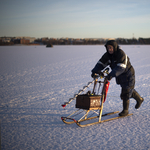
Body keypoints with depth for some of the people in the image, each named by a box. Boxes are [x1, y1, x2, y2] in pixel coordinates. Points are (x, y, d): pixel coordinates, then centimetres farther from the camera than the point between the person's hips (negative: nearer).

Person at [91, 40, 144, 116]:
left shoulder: (121, 54, -28)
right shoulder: (107, 55, -7)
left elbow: (121, 67, -39)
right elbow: (101, 63, -10)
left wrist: (112, 74, -50)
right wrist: (94, 71, -28)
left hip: (128, 75, -7)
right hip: (120, 76, 7)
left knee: (125, 93, -4)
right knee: (130, 90, 23)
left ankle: (125, 110, 13)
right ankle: (139, 99, 47)